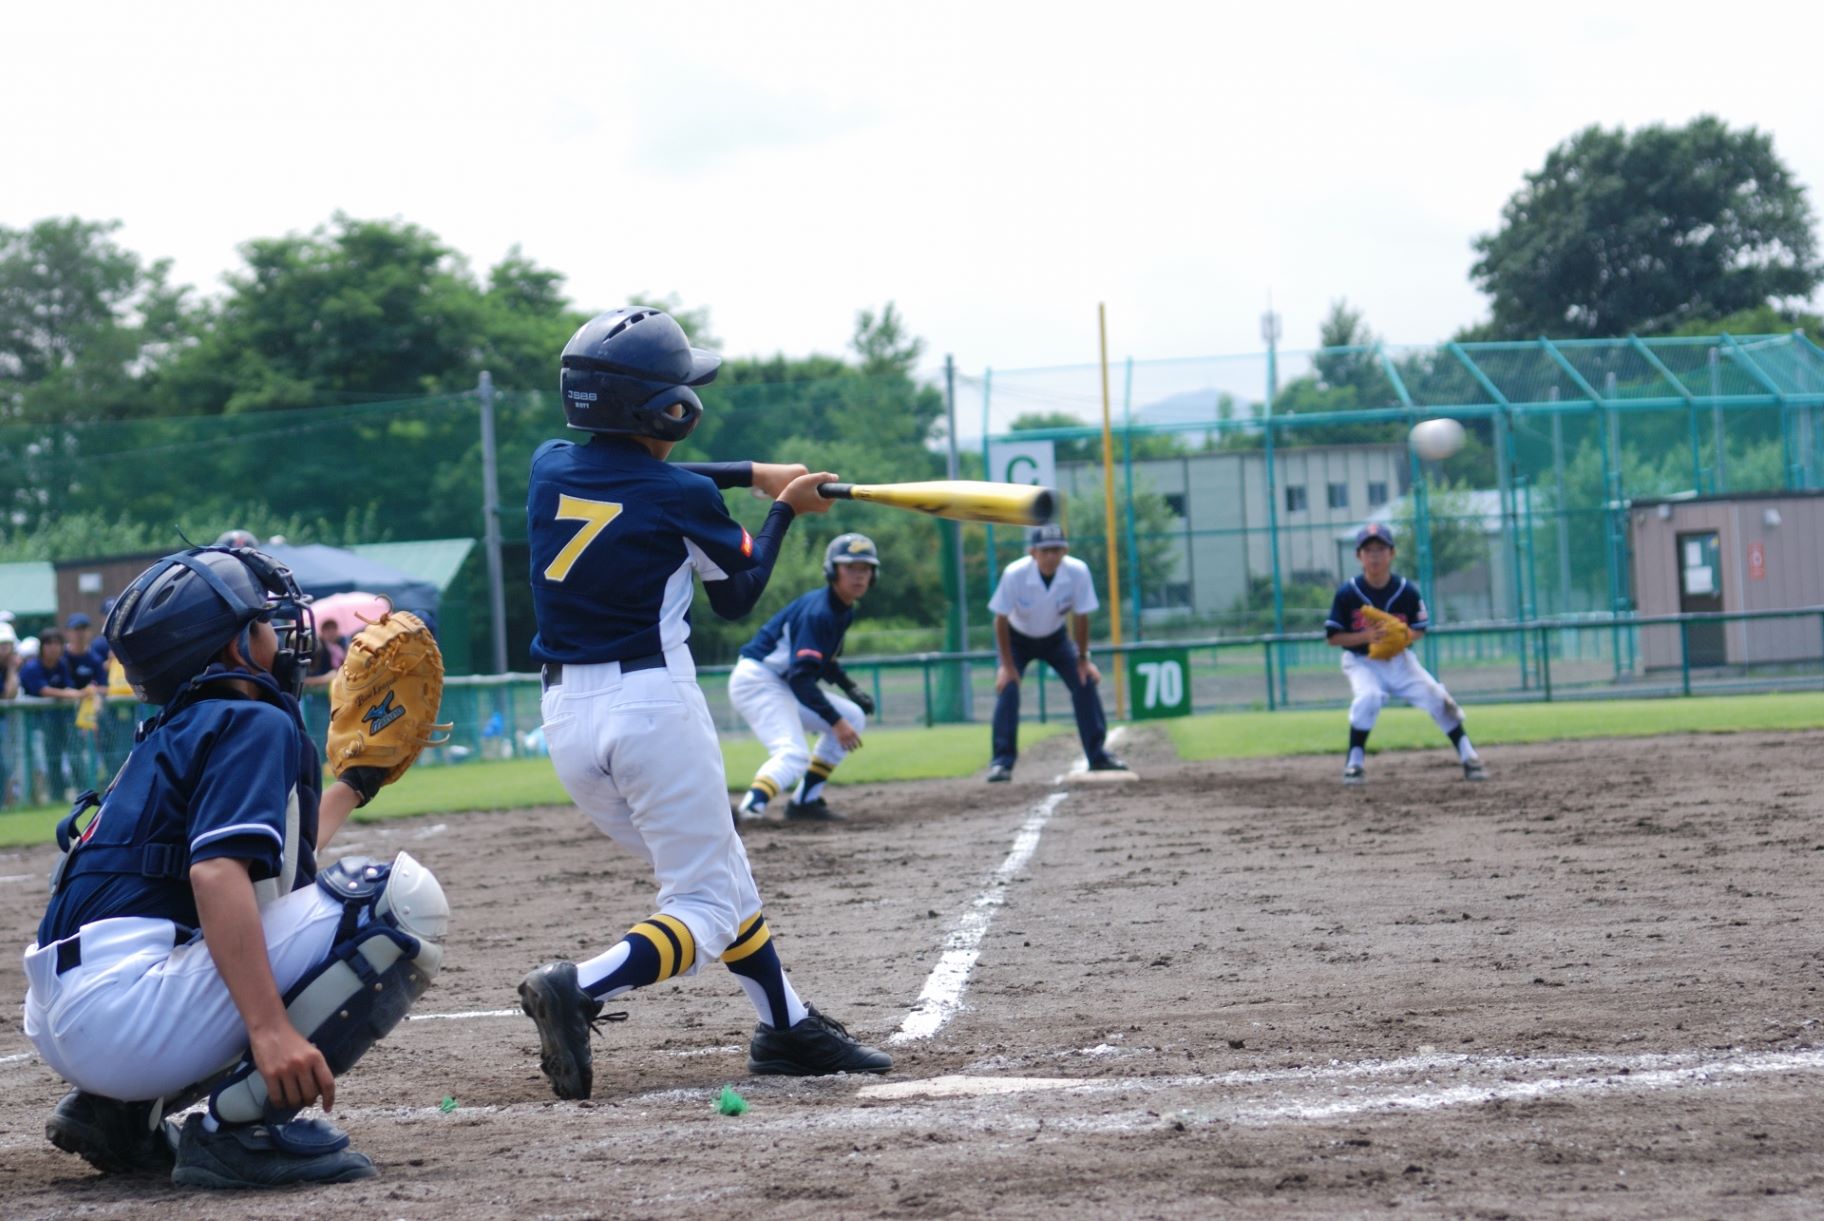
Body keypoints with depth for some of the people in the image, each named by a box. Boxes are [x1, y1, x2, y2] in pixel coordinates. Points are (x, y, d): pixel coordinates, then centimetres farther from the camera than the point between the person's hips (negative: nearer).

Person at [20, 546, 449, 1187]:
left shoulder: (177, 734, 24)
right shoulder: (255, 724, -3)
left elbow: (266, 849, 40)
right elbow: (217, 873, -20)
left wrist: (356, 783, 51)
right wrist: (270, 1029, -30)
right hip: (124, 1007, -10)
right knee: (403, 897, -14)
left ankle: (118, 1113, 17)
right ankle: (241, 1127, -16)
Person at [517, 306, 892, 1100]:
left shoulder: (551, 469, 5)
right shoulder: (684, 500, -9)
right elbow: (738, 598, 9)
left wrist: (752, 473, 29)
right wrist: (784, 508, 21)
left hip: (566, 719, 7)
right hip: (652, 707, -7)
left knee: (719, 875, 21)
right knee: (707, 910, -2)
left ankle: (788, 1028, 26)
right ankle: (579, 989, -25)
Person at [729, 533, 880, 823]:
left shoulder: (844, 611, 8)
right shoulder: (817, 611, -22)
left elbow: (824, 661, 23)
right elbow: (801, 677, -28)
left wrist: (851, 688, 6)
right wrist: (836, 722, -29)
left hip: (781, 685, 10)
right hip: (757, 680, -10)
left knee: (853, 718, 14)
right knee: (793, 755, -28)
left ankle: (805, 801, 11)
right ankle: (750, 809, -45)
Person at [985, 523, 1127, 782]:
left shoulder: (1077, 571, -29)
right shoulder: (1014, 574, -33)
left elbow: (1081, 617, -15)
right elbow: (1001, 619, -22)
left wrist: (1083, 659, -10)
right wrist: (1007, 664, -20)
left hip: (1056, 637, 2)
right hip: (1017, 639, -2)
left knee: (1085, 682, -9)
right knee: (1007, 689, -19)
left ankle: (1098, 755, 2)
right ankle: (1002, 762, -11)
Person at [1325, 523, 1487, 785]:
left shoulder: (1407, 591, -9)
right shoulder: (1347, 593, -14)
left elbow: (1420, 630, 2)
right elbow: (1333, 636, -9)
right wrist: (1365, 636, -24)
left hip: (1399, 659, 2)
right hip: (1362, 662, -2)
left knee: (1437, 698, -11)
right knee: (1367, 697, -31)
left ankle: (1468, 756, 6)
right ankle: (1355, 762, -14)